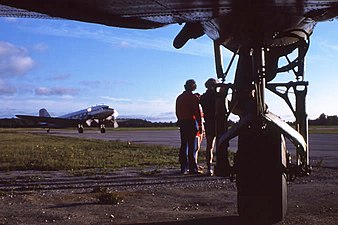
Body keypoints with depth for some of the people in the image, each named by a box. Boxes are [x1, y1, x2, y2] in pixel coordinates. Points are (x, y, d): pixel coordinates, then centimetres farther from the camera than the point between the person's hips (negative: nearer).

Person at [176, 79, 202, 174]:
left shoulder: (179, 98, 12)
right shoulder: (194, 97, -9)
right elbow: (197, 112, -12)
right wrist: (200, 125, -8)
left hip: (182, 123, 6)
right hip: (192, 123, -6)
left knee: (183, 145, 10)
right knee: (191, 146, -4)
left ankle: (184, 168, 11)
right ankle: (192, 168, -3)